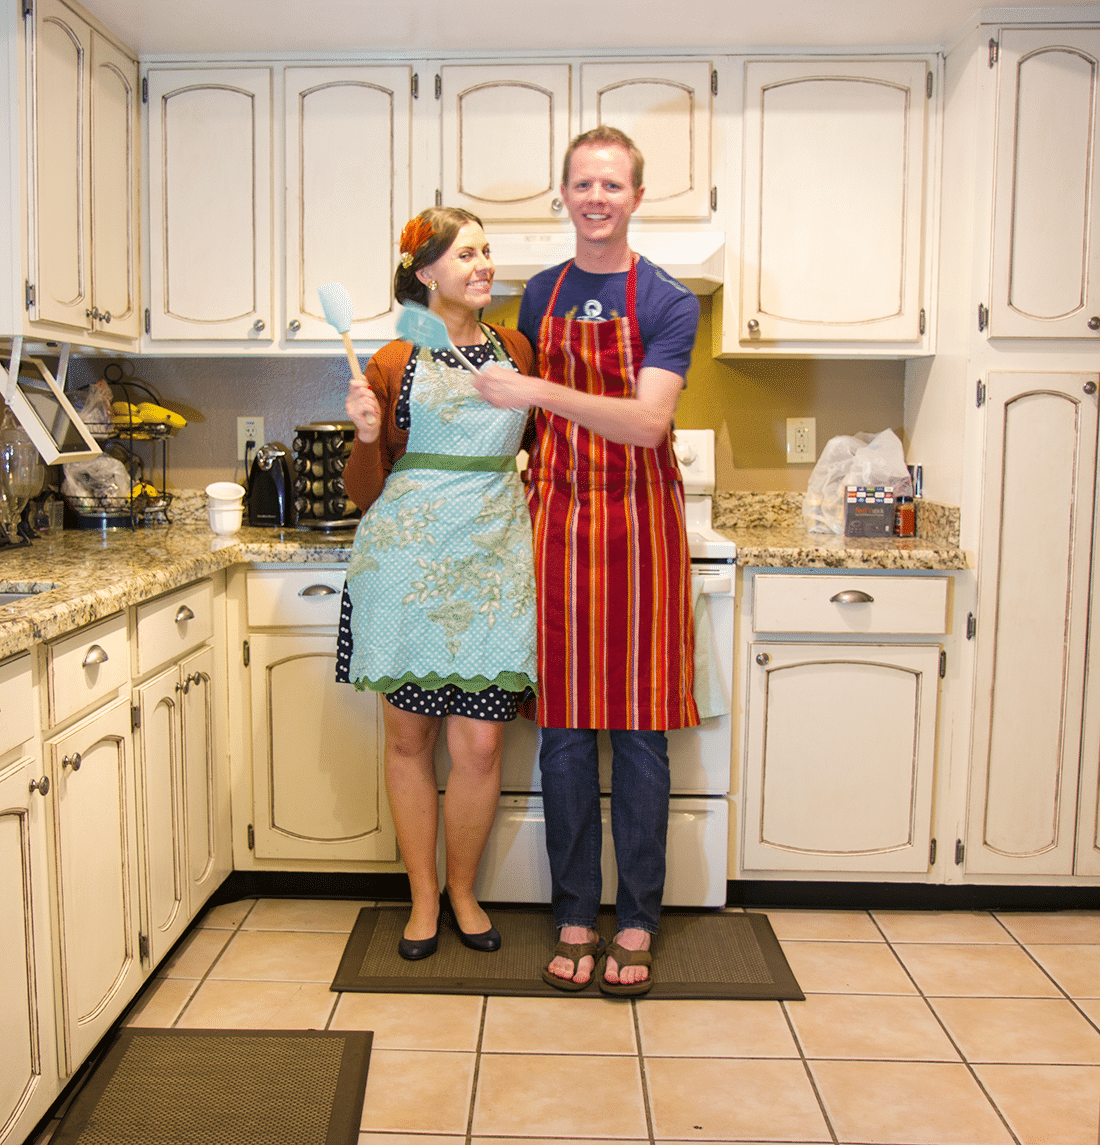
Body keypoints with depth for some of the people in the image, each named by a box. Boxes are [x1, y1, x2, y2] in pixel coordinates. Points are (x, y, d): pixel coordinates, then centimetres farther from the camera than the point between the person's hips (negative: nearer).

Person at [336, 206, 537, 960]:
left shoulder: (515, 349, 11)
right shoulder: (393, 365, 2)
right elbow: (365, 491, 4)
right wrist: (366, 437, -13)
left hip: (493, 559, 2)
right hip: (408, 559, -1)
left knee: (480, 743, -1)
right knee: (409, 736, 7)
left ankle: (464, 891, 23)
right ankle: (423, 897, 25)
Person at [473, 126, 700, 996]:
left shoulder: (667, 302, -2)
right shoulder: (541, 295, 11)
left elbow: (647, 422, -16)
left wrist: (537, 392, -22)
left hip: (638, 528, -3)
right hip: (556, 522, 3)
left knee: (639, 729, 2)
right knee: (564, 729, 5)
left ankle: (637, 924, 15)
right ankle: (575, 917, 18)